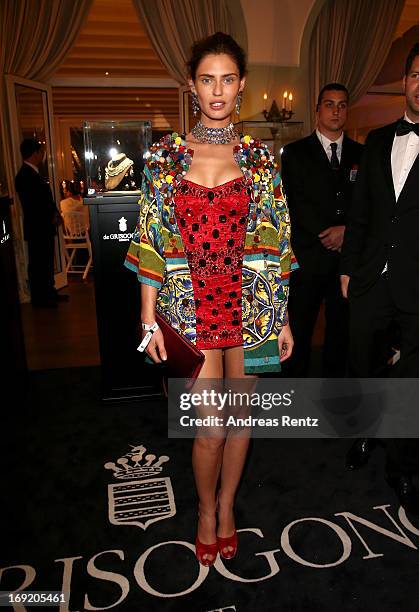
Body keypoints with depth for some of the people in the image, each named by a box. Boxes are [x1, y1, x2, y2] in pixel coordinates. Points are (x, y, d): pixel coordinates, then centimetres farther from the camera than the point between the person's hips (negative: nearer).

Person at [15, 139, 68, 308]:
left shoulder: (33, 172, 13)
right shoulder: (25, 176, -18)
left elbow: (45, 197, 16)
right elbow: (33, 206, -22)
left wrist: (55, 213, 0)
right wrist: (52, 217, -12)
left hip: (44, 228, 10)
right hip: (36, 229, -10)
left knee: (47, 262, 17)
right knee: (37, 264, 1)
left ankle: (49, 293, 29)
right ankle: (39, 298, 12)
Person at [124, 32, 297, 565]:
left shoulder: (260, 157, 5)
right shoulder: (164, 155, 2)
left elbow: (274, 243, 5)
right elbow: (153, 242, 1)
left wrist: (283, 319, 3)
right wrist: (149, 318, -4)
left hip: (251, 305, 2)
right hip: (191, 306, -1)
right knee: (209, 428, 1)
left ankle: (227, 505, 40)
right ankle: (206, 509, 33)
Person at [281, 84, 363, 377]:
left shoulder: (361, 154, 13)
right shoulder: (295, 153, 4)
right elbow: (296, 204, -6)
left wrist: (347, 231, -10)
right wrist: (329, 235, -12)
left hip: (350, 257, 3)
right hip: (309, 257, -3)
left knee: (341, 328, 10)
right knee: (299, 329, 2)